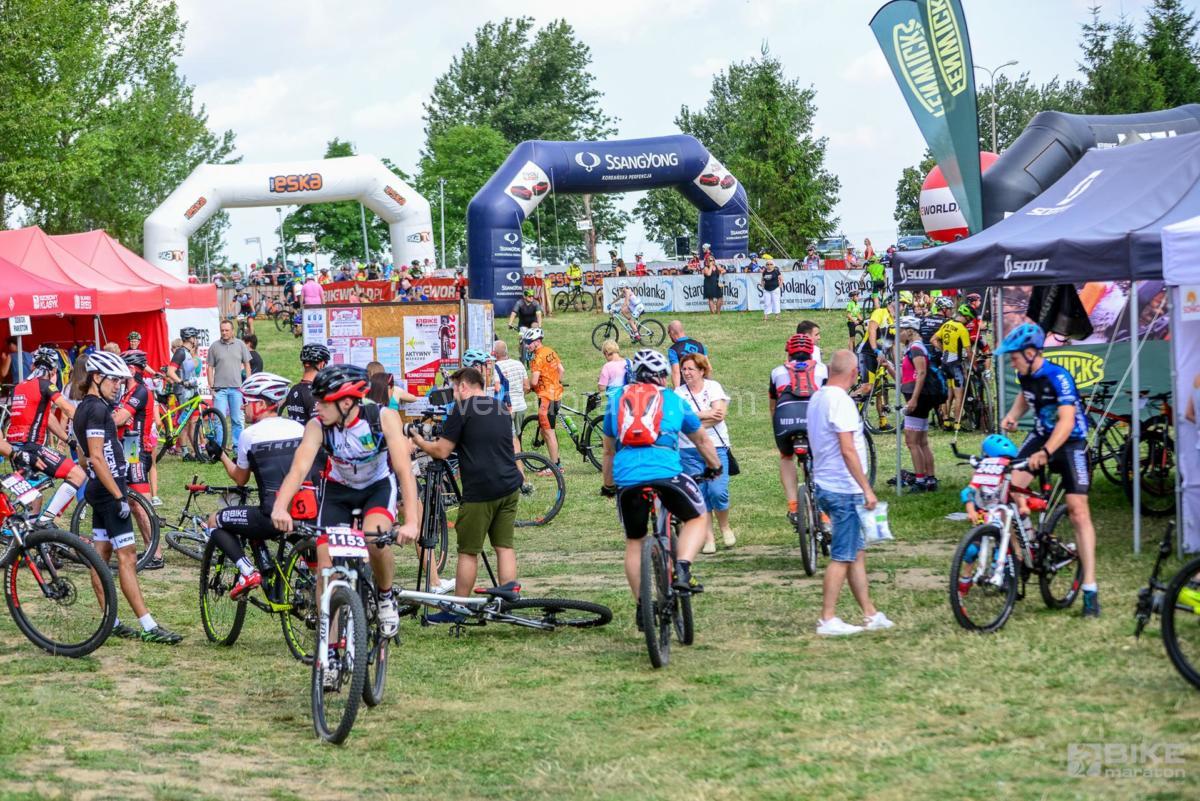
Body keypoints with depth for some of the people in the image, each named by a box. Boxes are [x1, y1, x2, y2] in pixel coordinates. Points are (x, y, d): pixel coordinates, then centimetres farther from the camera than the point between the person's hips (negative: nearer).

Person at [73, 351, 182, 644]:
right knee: (127, 556, -12)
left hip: (99, 489, 11)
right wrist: (119, 496, -23)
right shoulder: (97, 409, -16)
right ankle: (148, 627, -14)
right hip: (108, 489, -11)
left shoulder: (83, 409, 15)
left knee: (101, 555, 11)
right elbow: (97, 457, -22)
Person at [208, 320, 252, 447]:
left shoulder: (240, 345, 6)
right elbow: (210, 368, 5)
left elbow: (247, 365, 10)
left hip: (237, 388, 1)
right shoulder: (214, 346, 4)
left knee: (238, 420, 3)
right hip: (220, 388, -1)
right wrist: (211, 388, -1)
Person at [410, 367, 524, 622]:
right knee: (504, 545, 11)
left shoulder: (462, 409, -7)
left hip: (480, 491, -6)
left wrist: (419, 441, 11)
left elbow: (441, 451, -7)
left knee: (468, 551, 2)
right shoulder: (501, 408, 15)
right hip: (510, 486, 6)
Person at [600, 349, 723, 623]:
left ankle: (642, 607, 17)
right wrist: (714, 467, 50)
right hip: (666, 473, -2)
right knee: (697, 519, 20)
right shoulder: (674, 400, 20)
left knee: (634, 543, 17)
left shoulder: (617, 401, 24)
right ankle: (682, 570, -3)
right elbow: (702, 440, 33)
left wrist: (608, 485, 45)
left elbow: (608, 451, 32)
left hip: (626, 479, 2)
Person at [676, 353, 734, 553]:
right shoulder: (679, 392, 6)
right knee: (700, 495, 0)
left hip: (716, 446, -1)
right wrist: (706, 415, -12)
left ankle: (725, 528, 12)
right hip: (689, 450, 2)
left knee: (718, 491, -13)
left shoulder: (713, 387, 3)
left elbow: (720, 414, -10)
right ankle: (709, 539, 7)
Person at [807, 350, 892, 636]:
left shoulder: (817, 398, 13)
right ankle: (827, 620, -2)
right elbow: (847, 450, -22)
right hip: (844, 489, -10)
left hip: (826, 484, 10)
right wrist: (867, 488, -20)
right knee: (842, 556, -4)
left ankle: (871, 614, 17)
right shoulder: (840, 401, -17)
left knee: (857, 552, 13)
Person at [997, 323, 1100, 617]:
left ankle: (1090, 589, -9)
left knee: (1078, 511, -11)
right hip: (1041, 435, 7)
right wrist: (1012, 416, 1)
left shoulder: (1058, 377, -25)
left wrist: (1045, 452, -49)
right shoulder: (1025, 374, -2)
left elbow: (1067, 421, -35)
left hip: (1070, 442, -6)